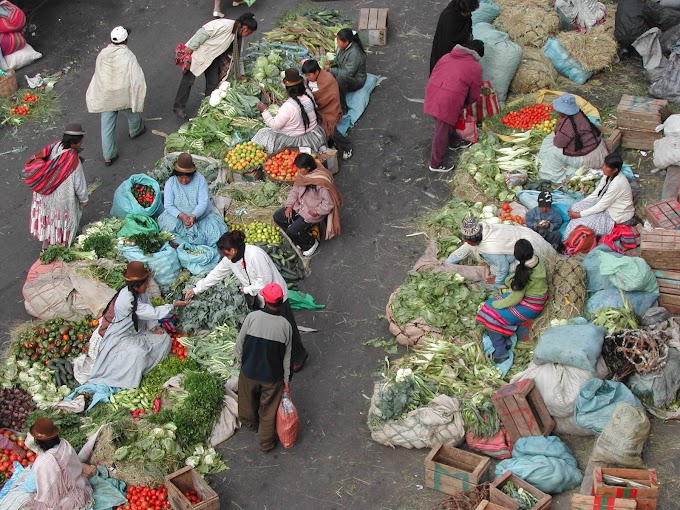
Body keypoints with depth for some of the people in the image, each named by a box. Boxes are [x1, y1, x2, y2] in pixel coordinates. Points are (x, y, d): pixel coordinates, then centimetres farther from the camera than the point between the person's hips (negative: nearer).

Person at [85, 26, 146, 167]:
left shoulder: (102, 54, -10)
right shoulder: (128, 56, -23)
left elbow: (98, 75, 3)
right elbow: (137, 79, -20)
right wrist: (138, 96, -5)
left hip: (105, 97, 3)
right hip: (124, 96, -3)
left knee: (107, 127, 11)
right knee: (133, 112, 31)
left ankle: (108, 156, 19)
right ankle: (135, 131, 59)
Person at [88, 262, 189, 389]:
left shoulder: (140, 292, -9)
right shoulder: (127, 300, -34)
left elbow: (148, 312, 2)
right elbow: (153, 313, -30)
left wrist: (154, 327, -13)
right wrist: (173, 306, -23)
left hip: (137, 330, 9)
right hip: (119, 337, -9)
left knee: (164, 339, -3)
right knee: (138, 353, -32)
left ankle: (146, 367, 6)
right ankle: (129, 382, -11)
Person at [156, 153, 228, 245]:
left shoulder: (200, 179, -10)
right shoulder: (170, 183, -8)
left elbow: (203, 202, -16)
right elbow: (168, 205, -12)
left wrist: (193, 216, -34)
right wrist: (182, 216, -30)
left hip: (200, 216, 0)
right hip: (178, 217, 0)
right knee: (168, 223, -32)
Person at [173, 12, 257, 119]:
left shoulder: (238, 37, -2)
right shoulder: (223, 26, -30)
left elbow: (237, 56, 11)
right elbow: (202, 33, -27)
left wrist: (242, 74, 12)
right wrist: (190, 49, -23)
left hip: (212, 58, 8)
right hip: (197, 53, -8)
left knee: (213, 83, 6)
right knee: (188, 80, -2)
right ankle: (179, 107, 8)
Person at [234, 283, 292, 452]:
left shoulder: (252, 317, -20)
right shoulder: (285, 325, -16)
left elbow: (240, 343, -9)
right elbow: (287, 355, -7)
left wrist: (240, 361, 11)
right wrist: (286, 378, 6)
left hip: (249, 371, 1)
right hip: (273, 375, -1)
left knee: (248, 400, 29)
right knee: (269, 410, 19)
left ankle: (250, 424, 56)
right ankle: (266, 442, 34)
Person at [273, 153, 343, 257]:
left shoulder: (321, 182, -30)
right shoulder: (302, 175, -6)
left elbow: (328, 204, -25)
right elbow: (295, 189, 9)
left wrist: (314, 212, -20)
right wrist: (289, 205, -2)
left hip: (314, 213, -8)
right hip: (300, 205, 9)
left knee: (292, 231, -19)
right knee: (277, 217, 1)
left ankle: (311, 243, 11)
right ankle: (301, 238, 12)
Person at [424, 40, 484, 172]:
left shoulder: (447, 56, 18)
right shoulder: (475, 67, 3)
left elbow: (433, 74, 23)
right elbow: (474, 93, 7)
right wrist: (466, 103, 27)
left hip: (433, 93, 7)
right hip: (449, 100, -7)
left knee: (449, 122, 32)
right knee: (442, 132, 6)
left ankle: (454, 142, 55)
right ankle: (436, 164, 18)